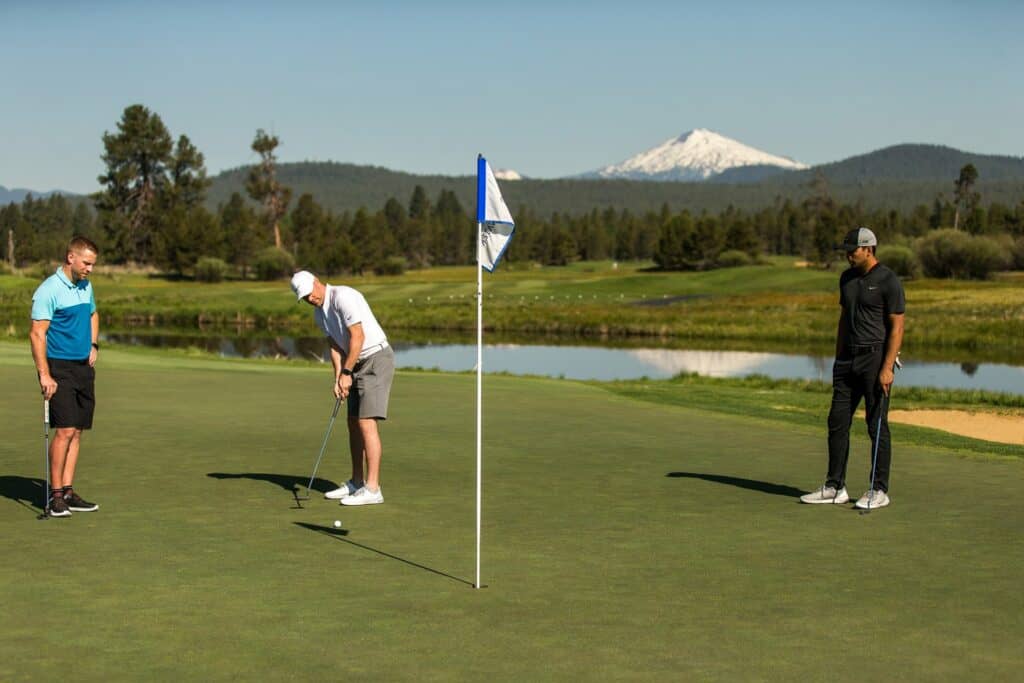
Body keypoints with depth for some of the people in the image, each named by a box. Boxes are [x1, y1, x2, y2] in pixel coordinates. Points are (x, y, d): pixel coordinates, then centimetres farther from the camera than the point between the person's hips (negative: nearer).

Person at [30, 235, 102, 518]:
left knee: (77, 431, 6)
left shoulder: (86, 286, 12)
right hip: (59, 368, -8)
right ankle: (55, 494, -6)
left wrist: (94, 345, 15)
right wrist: (44, 375, -22)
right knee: (65, 430, -14)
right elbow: (37, 334, -16)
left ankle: (68, 491, 11)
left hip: (84, 367, 8)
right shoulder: (48, 290, -13)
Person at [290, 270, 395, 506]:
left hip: (377, 358, -9)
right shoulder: (319, 314, 10)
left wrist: (346, 373, -17)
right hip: (358, 363, 9)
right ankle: (356, 483, 20)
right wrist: (338, 378, -5)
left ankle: (372, 488, -14)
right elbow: (335, 346, 9)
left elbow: (358, 336, -22)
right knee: (354, 423, 11)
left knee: (367, 422, -14)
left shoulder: (343, 297, -18)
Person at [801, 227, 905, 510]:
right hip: (849, 359, 7)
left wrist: (887, 368, -19)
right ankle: (835, 487, 12)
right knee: (837, 422, 6)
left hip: (876, 357, -7)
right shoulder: (847, 278, 11)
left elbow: (897, 327, -13)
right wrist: (838, 359, 16)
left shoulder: (888, 281, -11)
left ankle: (879, 491, 6)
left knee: (877, 426, -2)